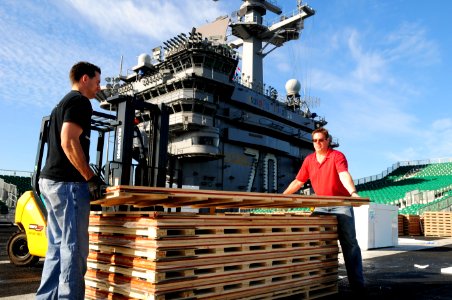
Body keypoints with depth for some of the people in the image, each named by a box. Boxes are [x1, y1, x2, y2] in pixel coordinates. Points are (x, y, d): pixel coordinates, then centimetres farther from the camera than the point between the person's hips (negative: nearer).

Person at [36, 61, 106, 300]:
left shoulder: (62, 104, 23)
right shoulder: (80, 101, -7)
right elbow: (69, 142, -20)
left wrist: (87, 178, 22)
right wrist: (91, 178, -17)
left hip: (50, 180, 10)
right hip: (68, 183, -10)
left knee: (58, 247, 12)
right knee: (74, 248, -7)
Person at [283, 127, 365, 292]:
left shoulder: (337, 156, -9)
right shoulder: (309, 160, 7)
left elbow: (344, 175, -26)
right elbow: (298, 182, 12)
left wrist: (353, 192, -44)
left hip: (341, 205, -5)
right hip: (321, 206, 5)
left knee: (349, 243, -2)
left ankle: (357, 283, 4)